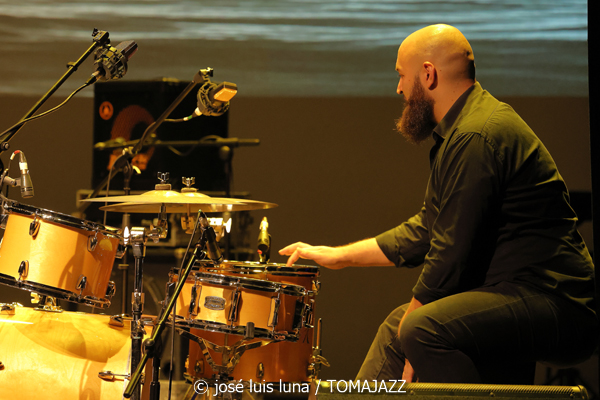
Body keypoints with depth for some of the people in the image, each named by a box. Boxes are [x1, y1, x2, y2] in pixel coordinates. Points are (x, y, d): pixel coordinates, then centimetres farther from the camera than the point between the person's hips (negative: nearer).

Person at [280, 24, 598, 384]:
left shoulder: (477, 136, -18)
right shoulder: (464, 129, 18)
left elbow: (452, 252, -21)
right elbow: (424, 232, 25)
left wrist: (413, 322, -10)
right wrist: (337, 255, 26)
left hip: (561, 307, -11)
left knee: (421, 329, -30)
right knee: (400, 322, 23)